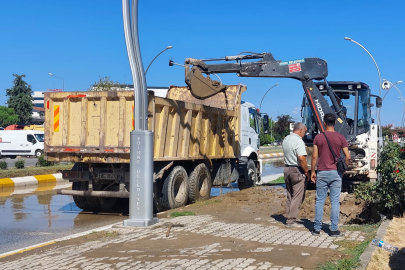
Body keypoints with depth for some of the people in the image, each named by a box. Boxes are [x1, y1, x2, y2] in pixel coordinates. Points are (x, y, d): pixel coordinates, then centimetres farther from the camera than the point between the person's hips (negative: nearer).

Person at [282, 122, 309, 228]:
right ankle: (291, 221, -3)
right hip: (297, 170, -9)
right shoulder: (298, 141, -17)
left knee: (289, 196, 14)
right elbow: (301, 158, -25)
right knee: (297, 197, -3)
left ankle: (289, 219, 17)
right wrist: (306, 172, -14)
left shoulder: (286, 139, 12)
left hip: (286, 169, 9)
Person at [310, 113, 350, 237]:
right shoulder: (341, 138, -2)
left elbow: (314, 156, -4)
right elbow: (347, 157, -4)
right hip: (335, 173, 0)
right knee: (335, 201, 4)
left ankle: (317, 229, 10)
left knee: (320, 201, 6)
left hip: (322, 172, 0)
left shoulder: (318, 137, -2)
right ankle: (334, 229, 6)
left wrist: (312, 172, 4)